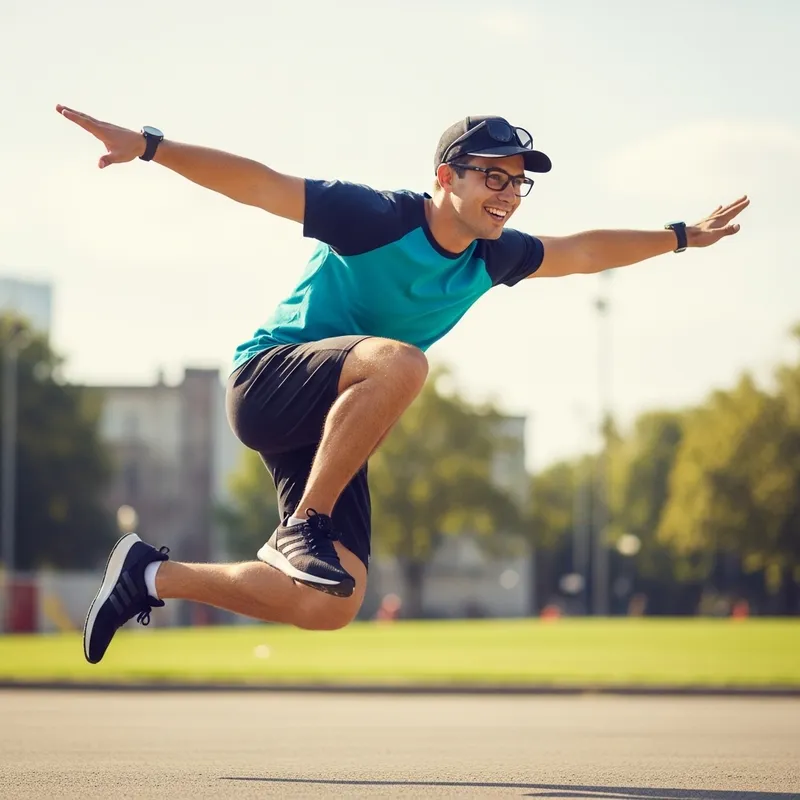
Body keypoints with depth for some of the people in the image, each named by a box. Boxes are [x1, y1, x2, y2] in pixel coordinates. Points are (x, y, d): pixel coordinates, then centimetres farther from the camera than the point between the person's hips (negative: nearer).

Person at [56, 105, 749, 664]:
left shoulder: (492, 258, 2)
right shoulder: (378, 218, -19)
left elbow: (580, 252, 21)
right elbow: (257, 184, -23)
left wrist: (680, 237, 28)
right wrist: (149, 147, -33)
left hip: (333, 424, 7)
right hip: (267, 379, -7)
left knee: (329, 608, -7)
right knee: (398, 360, -38)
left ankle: (152, 575, 11)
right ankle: (303, 528, -26)